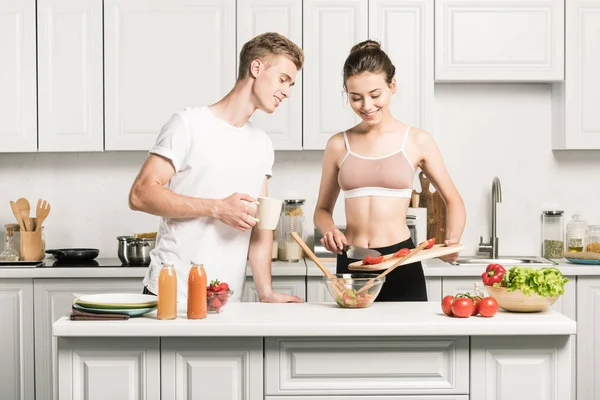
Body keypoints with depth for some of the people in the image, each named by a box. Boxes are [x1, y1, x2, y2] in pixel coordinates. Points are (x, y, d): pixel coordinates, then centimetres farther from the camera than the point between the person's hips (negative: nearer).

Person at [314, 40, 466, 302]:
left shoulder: (417, 141, 1)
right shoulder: (339, 145, 5)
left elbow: (453, 200, 10)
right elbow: (323, 209, 15)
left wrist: (452, 240, -8)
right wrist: (329, 230, -7)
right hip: (351, 264, 1)